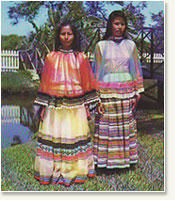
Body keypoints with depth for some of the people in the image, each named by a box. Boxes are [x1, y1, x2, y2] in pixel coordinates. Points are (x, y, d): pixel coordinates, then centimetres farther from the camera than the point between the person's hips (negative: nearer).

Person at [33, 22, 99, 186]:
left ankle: (75, 169, 18)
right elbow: (45, 82, 8)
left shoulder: (81, 58, 5)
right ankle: (53, 170, 15)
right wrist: (43, 106, 4)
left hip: (76, 106, 0)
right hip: (54, 105, 1)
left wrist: (87, 105, 4)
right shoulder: (51, 57, 6)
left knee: (75, 135, 2)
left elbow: (87, 83, 8)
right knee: (52, 136, 0)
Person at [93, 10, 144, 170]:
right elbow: (97, 71, 4)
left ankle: (125, 157, 20)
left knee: (126, 125, 6)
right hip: (107, 90, -2)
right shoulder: (101, 46, 3)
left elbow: (135, 69, 11)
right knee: (106, 126, 0)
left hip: (126, 90, 2)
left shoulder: (130, 45, 8)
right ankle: (105, 159, 12)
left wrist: (137, 92, 6)